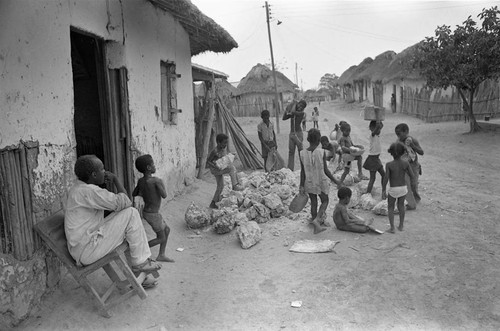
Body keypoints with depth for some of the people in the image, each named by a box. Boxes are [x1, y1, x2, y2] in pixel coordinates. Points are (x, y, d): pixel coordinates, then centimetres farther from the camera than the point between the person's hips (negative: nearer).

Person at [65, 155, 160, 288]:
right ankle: (140, 262, -1)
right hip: (86, 251, -10)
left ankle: (136, 276, 23)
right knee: (131, 213, -14)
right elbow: (124, 202, -21)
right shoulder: (88, 191, -23)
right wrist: (115, 179, -8)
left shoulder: (78, 188, 10)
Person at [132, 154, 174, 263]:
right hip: (153, 214, -8)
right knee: (161, 238, 8)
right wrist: (161, 184, -5)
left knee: (167, 230, 21)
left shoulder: (140, 181, -1)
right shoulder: (156, 181, -24)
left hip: (147, 212, 8)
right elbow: (164, 195, -21)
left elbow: (134, 194, 11)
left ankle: (161, 255, 29)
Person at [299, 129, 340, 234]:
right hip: (321, 182, -2)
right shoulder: (322, 152, -16)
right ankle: (317, 219, -5)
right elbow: (326, 170, -13)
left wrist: (301, 186, 0)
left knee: (313, 203, 15)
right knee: (325, 201, 16)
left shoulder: (302, 153, -9)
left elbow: (302, 171, -6)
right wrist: (335, 181, -2)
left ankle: (316, 224, 24)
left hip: (309, 183, 3)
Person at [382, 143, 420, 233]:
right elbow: (412, 176, -6)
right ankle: (401, 226, 33)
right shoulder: (406, 163, -8)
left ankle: (392, 227, 11)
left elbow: (386, 179, -17)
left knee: (390, 207, 18)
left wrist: (383, 191, -8)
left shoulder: (389, 164, -17)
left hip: (393, 189, -3)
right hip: (403, 188, 3)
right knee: (401, 205, 26)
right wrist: (414, 190, 3)